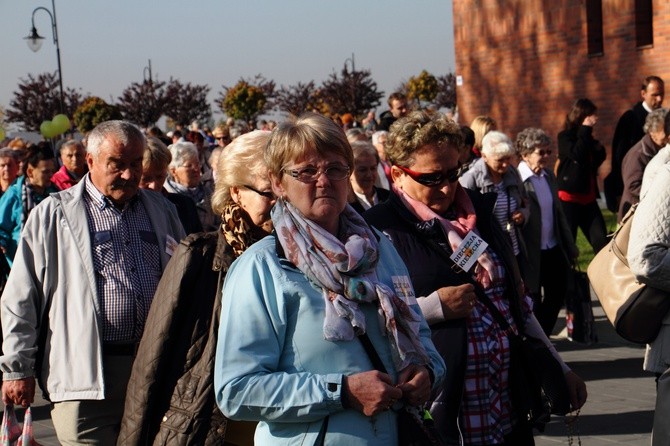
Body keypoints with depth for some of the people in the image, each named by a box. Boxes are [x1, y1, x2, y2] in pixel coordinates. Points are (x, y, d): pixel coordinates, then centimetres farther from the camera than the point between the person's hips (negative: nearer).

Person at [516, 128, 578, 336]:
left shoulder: (548, 175, 8)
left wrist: (570, 246, 18)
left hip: (554, 250, 8)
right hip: (531, 255, -8)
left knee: (557, 294, 16)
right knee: (533, 302, 5)